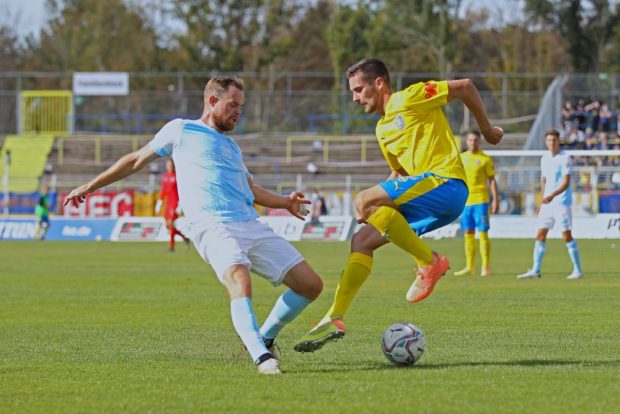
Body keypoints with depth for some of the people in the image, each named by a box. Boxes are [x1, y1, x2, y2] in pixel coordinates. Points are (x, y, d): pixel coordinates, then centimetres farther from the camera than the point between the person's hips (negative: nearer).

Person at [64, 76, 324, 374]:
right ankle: (261, 356, -46)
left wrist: (284, 202, 23)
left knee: (311, 285, -1)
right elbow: (136, 160, 19)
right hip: (215, 227, -7)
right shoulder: (181, 130, 13)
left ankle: (265, 338, 15)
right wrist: (91, 186, 19)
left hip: (253, 226, 7)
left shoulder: (232, 147, 29)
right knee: (240, 282, -35)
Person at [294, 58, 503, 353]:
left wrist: (486, 130, 6)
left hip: (445, 182, -9)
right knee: (361, 240, 1)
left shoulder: (410, 98, -2)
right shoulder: (383, 130, 24)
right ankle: (335, 318, 0)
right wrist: (382, 198, 17)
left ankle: (430, 262, -18)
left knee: (365, 201, -25)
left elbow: (464, 87, -1)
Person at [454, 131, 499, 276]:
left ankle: (486, 267, -4)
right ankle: (469, 267, 11)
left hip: (480, 201, -4)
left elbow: (492, 180, -2)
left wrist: (495, 200, -9)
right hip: (465, 201, 4)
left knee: (483, 233, -6)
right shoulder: (461, 158, 12)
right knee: (468, 234, 7)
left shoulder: (485, 159, -1)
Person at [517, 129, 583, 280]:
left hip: (562, 202, -6)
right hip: (547, 203, 6)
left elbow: (566, 182, -16)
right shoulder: (544, 159, 13)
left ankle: (578, 270, 3)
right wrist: (541, 202, 19)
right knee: (540, 235, 1)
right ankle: (535, 271, 2)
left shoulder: (565, 158, -9)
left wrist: (552, 195, -28)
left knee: (567, 236, -5)